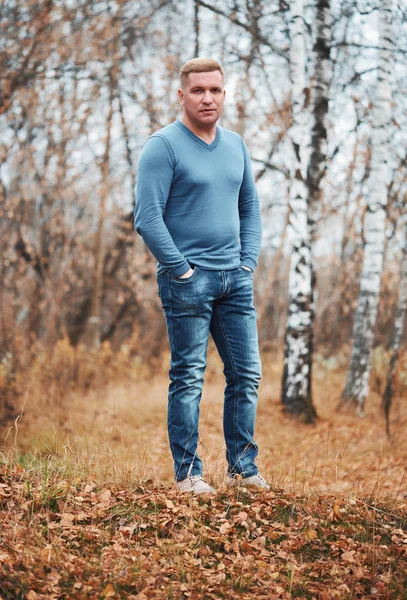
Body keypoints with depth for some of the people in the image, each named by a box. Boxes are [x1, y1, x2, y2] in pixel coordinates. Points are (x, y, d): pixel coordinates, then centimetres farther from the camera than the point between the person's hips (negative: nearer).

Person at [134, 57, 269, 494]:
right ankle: (187, 473, 8)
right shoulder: (163, 146, -8)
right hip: (188, 281, -6)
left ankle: (242, 466, 19)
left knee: (247, 374, 8)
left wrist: (249, 262, 8)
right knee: (188, 378, -1)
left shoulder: (236, 145, 13)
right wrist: (182, 270, -14)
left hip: (235, 279, 6)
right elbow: (147, 218, -13)